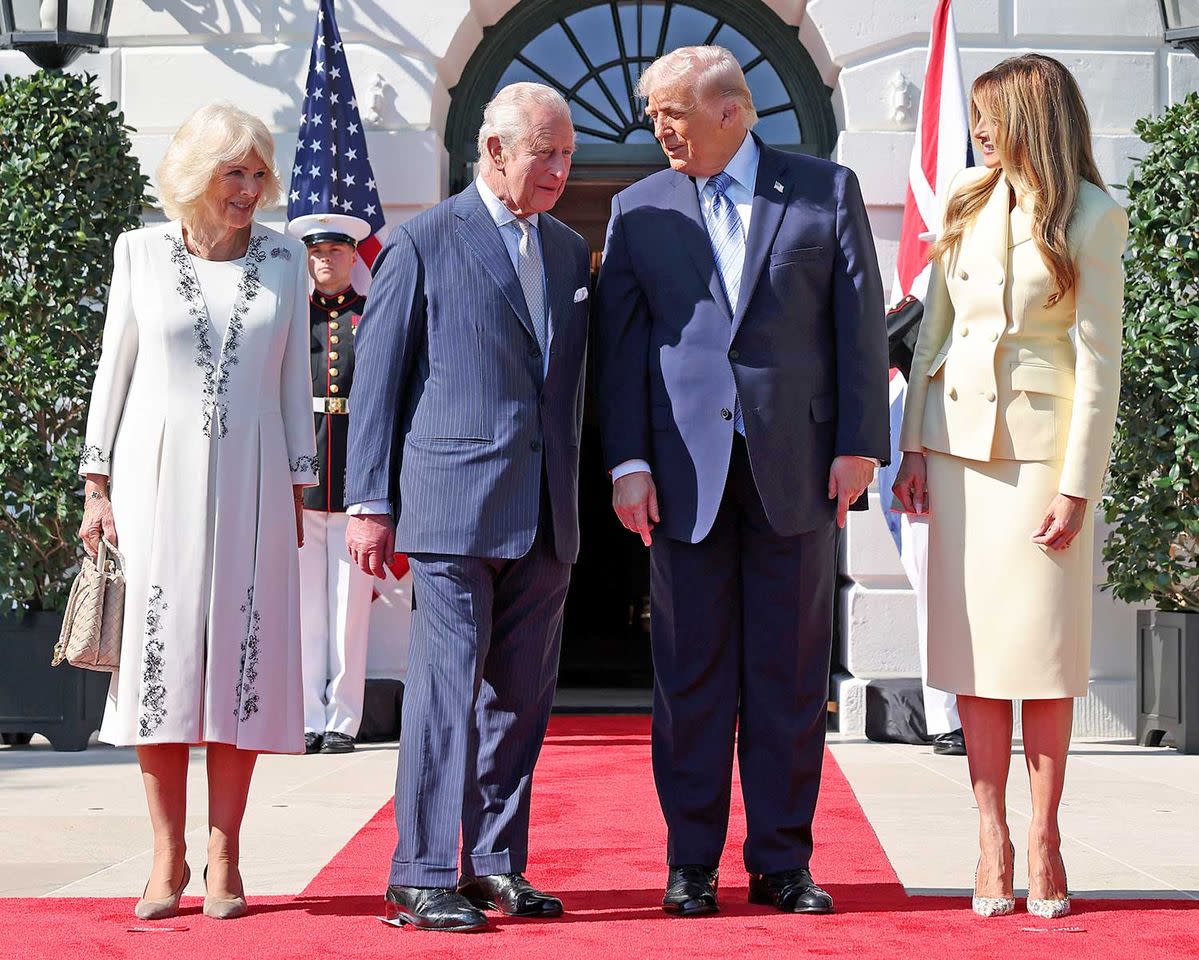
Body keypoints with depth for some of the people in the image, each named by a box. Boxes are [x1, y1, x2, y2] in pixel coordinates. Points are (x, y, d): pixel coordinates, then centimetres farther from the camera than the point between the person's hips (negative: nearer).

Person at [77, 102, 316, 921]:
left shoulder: (284, 259, 7)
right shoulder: (141, 252, 4)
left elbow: (295, 382, 10)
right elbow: (114, 370, 7)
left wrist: (298, 491, 7)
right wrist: (97, 485, 2)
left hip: (249, 484, 1)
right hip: (157, 477, -1)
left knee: (241, 665, -1)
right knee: (161, 662, -1)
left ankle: (224, 859, 6)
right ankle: (168, 859, 6)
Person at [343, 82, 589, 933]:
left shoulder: (570, 250, 17)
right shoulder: (424, 243, 1)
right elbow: (377, 378, 0)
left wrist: (575, 494, 14)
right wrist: (371, 504, -5)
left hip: (546, 513, 6)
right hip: (455, 503, -6)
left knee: (522, 695, 8)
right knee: (447, 685, -7)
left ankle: (495, 865, 17)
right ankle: (423, 877, -1)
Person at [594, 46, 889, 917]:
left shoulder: (826, 190, 7)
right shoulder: (639, 210, 10)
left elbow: (860, 320, 3)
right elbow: (620, 342, 6)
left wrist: (860, 445, -4)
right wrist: (628, 461, -3)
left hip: (797, 465, -1)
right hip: (686, 469, 1)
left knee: (790, 672, 4)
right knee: (691, 672, 3)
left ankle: (782, 861, 12)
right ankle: (692, 862, 13)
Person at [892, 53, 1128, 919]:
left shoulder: (1092, 219, -4)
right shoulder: (967, 205, 9)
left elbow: (1099, 361, -7)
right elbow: (933, 329, 11)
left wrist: (1078, 486, -11)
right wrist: (914, 447, 4)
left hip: (1042, 442, -4)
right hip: (960, 441, 4)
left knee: (1044, 649, -1)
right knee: (974, 646, 3)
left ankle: (1045, 839, 7)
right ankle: (993, 839, 8)